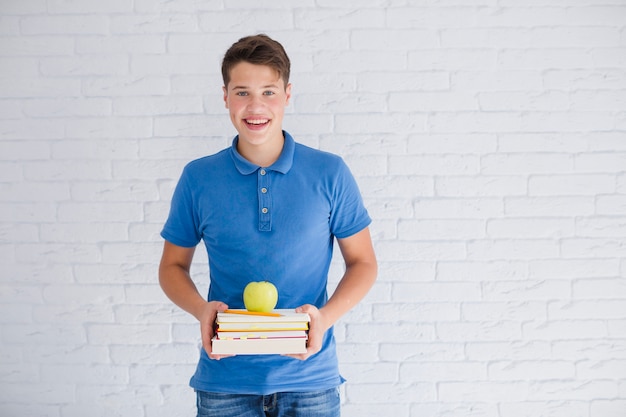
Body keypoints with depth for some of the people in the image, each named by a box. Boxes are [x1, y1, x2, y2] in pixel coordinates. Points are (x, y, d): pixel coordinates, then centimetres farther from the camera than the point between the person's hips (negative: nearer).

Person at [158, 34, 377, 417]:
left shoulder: (330, 173, -3)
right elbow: (173, 265, 8)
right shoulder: (198, 178, -1)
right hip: (224, 380, 1)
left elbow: (363, 262, 3)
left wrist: (325, 317, -14)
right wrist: (201, 310, -12)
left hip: (310, 378, 0)